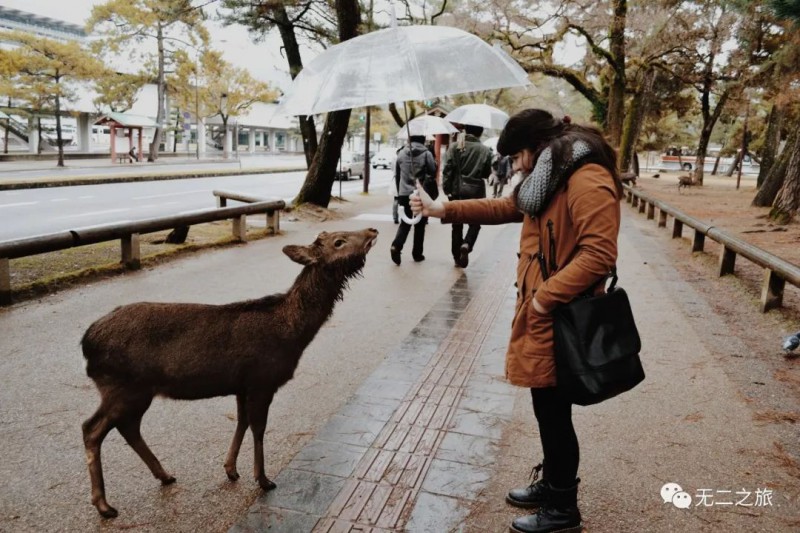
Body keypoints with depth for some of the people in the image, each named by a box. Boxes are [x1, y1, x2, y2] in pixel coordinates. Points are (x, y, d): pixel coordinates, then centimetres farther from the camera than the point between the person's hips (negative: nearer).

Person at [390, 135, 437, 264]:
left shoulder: (401, 153, 4)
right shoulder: (426, 154, -9)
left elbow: (397, 175, 11)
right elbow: (432, 173, -9)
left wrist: (399, 192, 19)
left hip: (405, 194, 3)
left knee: (405, 222, 12)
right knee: (420, 224, 9)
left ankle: (396, 246, -12)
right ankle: (417, 253, 13)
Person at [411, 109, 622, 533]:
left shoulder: (588, 182, -20)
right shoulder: (549, 177, 14)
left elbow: (598, 255, -26)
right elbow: (504, 208, 19)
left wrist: (546, 296, -22)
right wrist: (444, 209, 11)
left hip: (558, 319, -10)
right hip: (539, 313, 10)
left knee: (553, 414, 4)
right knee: (548, 410, 20)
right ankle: (552, 483, 39)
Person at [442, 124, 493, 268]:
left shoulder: (456, 147, -3)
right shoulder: (486, 151, -2)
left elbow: (448, 169, -9)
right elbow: (487, 173, 2)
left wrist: (447, 189, -3)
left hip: (457, 191, 1)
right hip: (476, 192, -1)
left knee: (457, 225, 12)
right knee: (475, 223, 13)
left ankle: (457, 257, 17)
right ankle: (466, 245, -14)